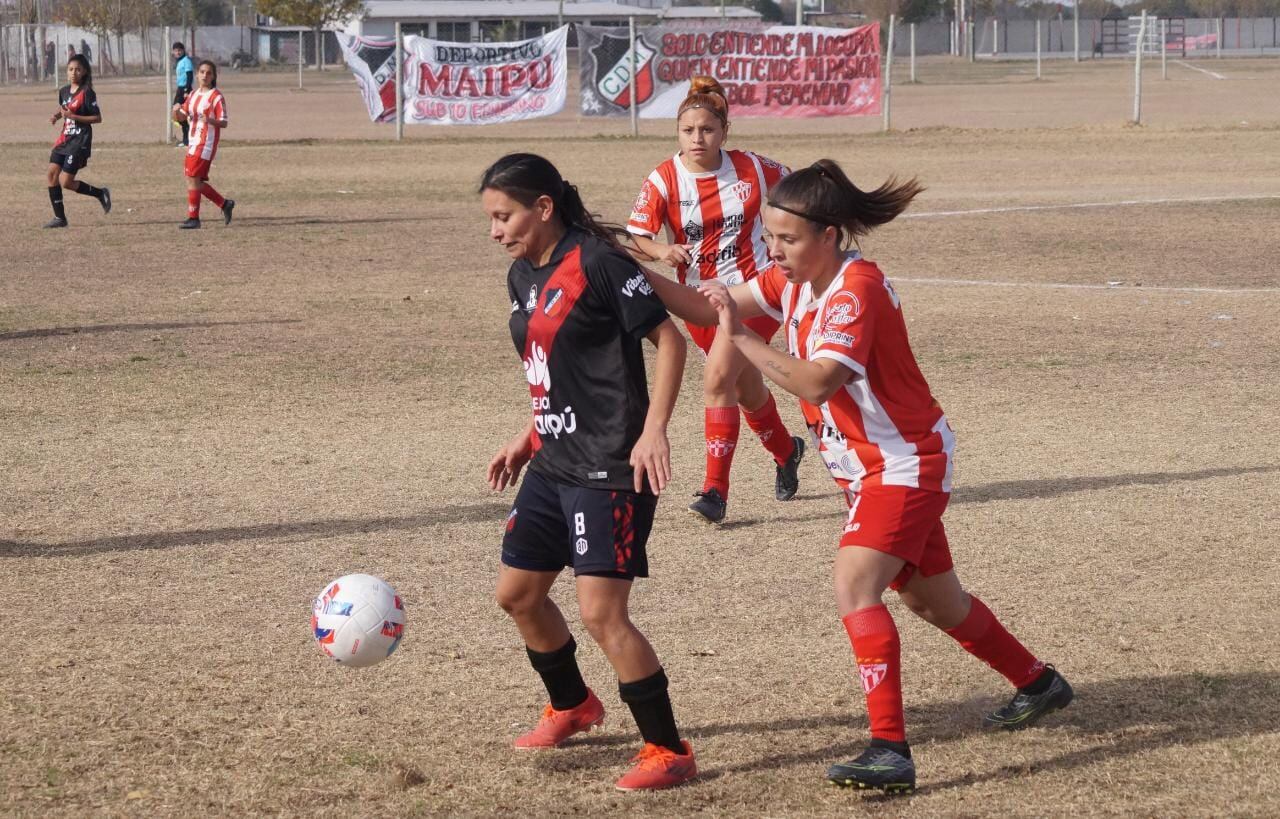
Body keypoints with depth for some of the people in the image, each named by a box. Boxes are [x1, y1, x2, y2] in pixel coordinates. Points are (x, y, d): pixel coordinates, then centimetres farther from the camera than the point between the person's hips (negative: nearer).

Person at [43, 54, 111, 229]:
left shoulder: (87, 93, -13)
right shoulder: (63, 91, 9)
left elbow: (98, 118, -13)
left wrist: (73, 116, -20)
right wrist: (56, 116, 6)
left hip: (80, 141, -8)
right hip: (65, 138, 8)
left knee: (65, 181, -11)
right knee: (52, 173, 1)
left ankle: (100, 193, 10)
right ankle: (59, 217, 9)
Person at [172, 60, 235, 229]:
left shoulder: (216, 97, -8)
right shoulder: (193, 95, 15)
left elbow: (224, 123, -12)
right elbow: (182, 117, 16)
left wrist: (210, 120, -32)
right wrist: (177, 111, -6)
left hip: (206, 144, -8)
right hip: (193, 143, 8)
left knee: (193, 179, -11)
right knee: (195, 181, 9)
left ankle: (193, 218, -5)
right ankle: (225, 204, 23)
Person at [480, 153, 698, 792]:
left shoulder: (596, 262, -16)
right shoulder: (522, 275, 10)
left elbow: (669, 341, -15)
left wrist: (653, 429, -23)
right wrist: (528, 437, 19)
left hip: (611, 469, -9)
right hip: (554, 464, 9)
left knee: (602, 612, -14)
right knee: (518, 593, 17)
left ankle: (669, 751, -2)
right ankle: (572, 706, 41)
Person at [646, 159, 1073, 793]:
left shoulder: (856, 289, -26)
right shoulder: (792, 280, 0)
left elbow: (816, 383, -37)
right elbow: (708, 307, -5)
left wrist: (741, 337, -37)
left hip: (905, 464, -10)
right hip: (869, 470, 10)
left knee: (855, 588, -24)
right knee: (934, 600, 22)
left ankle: (890, 751, -26)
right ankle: (1038, 683, 43)